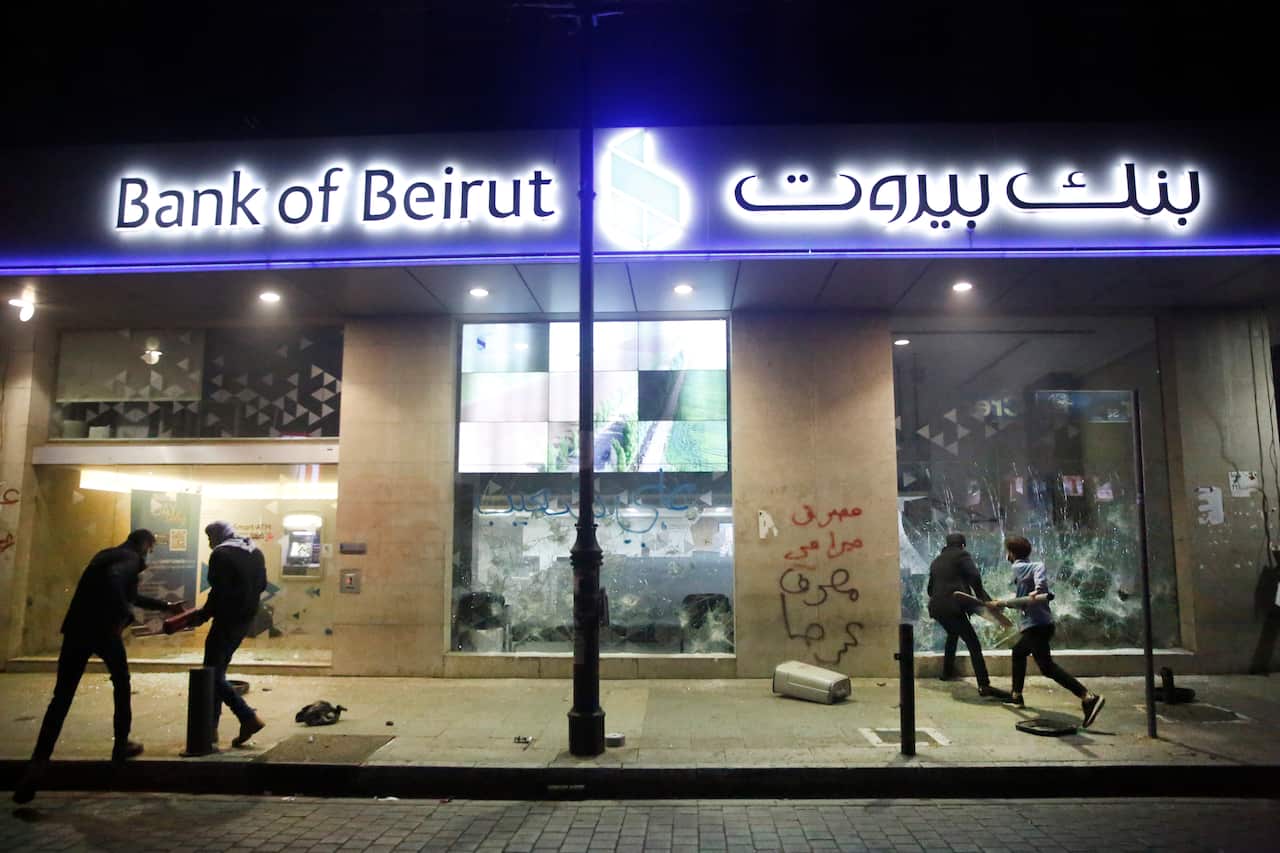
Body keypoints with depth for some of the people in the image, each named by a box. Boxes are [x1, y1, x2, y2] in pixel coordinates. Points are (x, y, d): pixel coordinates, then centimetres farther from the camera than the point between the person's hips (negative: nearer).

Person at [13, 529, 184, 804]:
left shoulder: (106, 555, 24)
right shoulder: (131, 559, -3)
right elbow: (112, 579, -28)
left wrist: (165, 606, 41)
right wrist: (123, 616, -19)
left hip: (77, 628, 7)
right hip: (102, 629, -7)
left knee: (61, 697, 3)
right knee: (121, 684, 16)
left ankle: (38, 762, -8)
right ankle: (121, 745, 22)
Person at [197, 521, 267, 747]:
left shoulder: (221, 555, -13)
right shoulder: (256, 553, 12)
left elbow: (219, 593, -19)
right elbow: (262, 585, 17)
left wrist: (201, 616, -8)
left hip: (227, 619, -9)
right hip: (246, 618, 9)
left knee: (213, 674, -2)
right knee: (217, 670, 17)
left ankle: (249, 718, -9)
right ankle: (211, 727, 20)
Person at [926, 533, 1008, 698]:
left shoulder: (937, 561, 22)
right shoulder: (961, 555, 4)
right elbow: (974, 577, -10)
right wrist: (981, 596, 1)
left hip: (936, 607, 8)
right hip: (953, 606, -7)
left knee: (953, 634, 32)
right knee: (973, 643, -9)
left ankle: (947, 672, 40)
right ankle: (984, 686, -19)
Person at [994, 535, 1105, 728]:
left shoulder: (1019, 567, -3)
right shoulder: (1027, 568, 21)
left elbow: (1039, 567, -24)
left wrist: (1038, 588, -39)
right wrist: (1001, 603, 43)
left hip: (1036, 625, -10)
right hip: (1040, 625, 10)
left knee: (1047, 666, -17)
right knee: (1018, 652, 26)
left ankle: (1089, 698, -29)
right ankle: (1016, 696, 33)